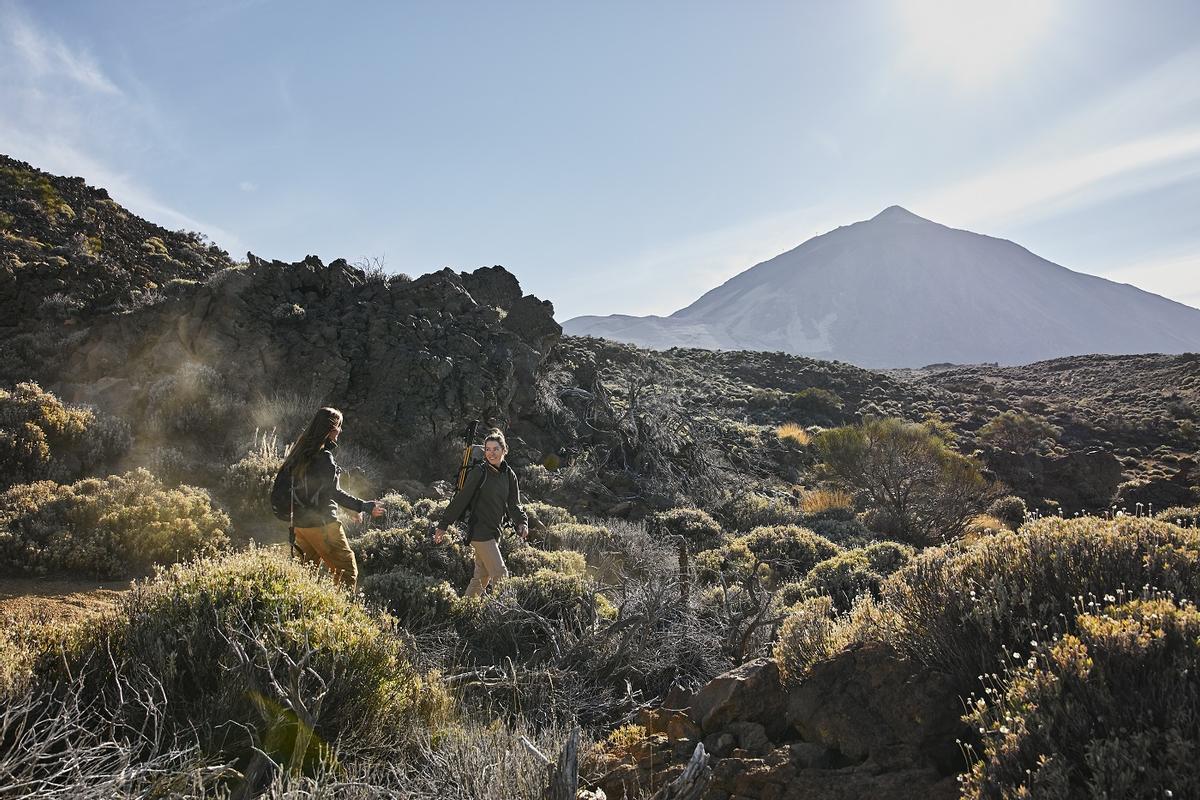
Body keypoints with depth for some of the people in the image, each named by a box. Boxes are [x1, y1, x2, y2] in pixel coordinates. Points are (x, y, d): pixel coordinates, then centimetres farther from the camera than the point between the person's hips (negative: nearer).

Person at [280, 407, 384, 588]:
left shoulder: (301, 451, 10)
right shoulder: (323, 457, -17)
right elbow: (334, 492, -22)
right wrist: (364, 506, -21)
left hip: (300, 522, 9)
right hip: (321, 524, -9)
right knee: (347, 570, -4)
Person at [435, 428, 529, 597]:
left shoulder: (509, 475, 6)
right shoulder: (479, 472, -12)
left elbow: (514, 504, 6)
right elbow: (461, 499, -10)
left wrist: (522, 523, -13)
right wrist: (443, 525, -9)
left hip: (495, 531, 7)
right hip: (480, 531, -7)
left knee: (482, 577, 14)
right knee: (500, 574, -10)